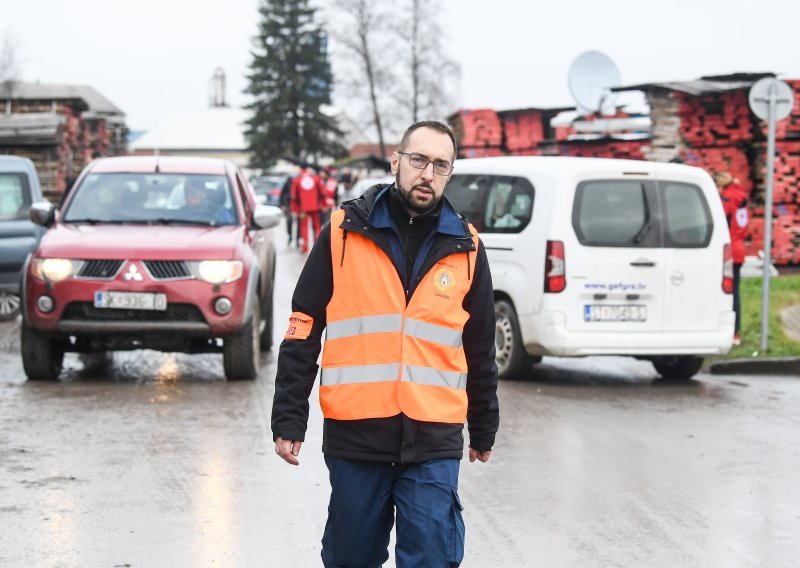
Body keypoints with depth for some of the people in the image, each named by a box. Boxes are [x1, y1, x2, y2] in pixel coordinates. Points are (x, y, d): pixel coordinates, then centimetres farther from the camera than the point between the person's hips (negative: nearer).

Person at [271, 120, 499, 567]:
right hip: (354, 434, 0)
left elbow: (481, 351, 16)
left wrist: (484, 430, 21)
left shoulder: (466, 248, 7)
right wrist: (289, 421, -1)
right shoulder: (344, 232, 2)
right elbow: (303, 333, 3)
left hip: (434, 444, 1)